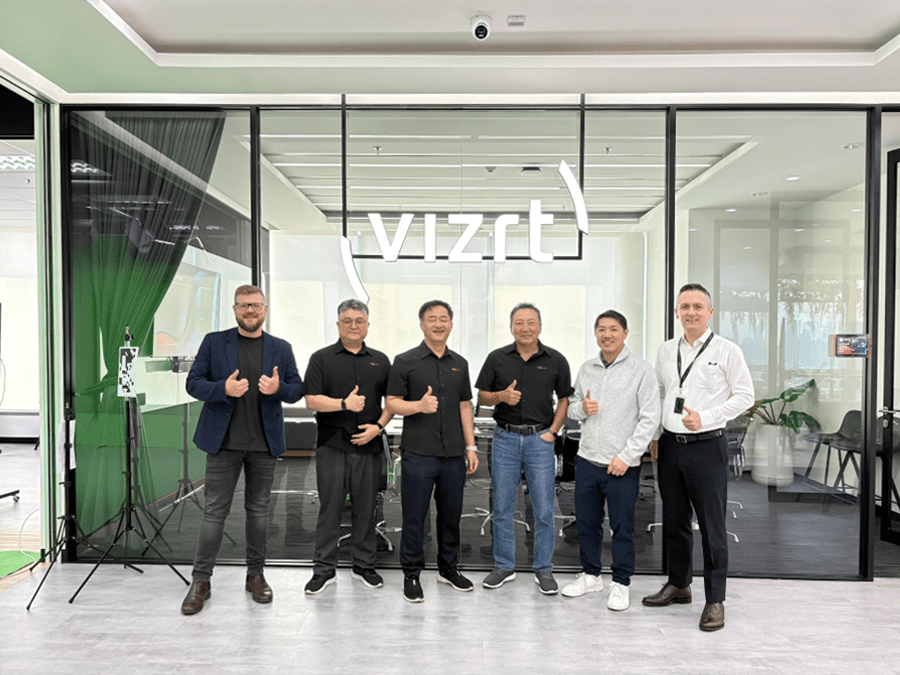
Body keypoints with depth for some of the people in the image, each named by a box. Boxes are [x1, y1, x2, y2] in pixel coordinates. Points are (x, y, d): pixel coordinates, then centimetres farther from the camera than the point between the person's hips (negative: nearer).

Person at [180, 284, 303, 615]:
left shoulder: (281, 349, 7)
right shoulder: (214, 342, 3)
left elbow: (297, 389, 7)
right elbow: (193, 382, 0)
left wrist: (279, 388, -16)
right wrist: (223, 389, -19)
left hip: (264, 442, 2)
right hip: (224, 441, -1)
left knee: (258, 509, 11)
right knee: (215, 511, 2)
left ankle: (256, 575, 24)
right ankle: (201, 580, 15)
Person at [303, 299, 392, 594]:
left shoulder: (380, 360, 11)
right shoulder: (322, 358, 3)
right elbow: (312, 400, -4)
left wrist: (378, 426, -5)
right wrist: (344, 404, -17)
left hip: (369, 446, 2)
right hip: (332, 446, -2)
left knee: (365, 508, 9)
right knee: (330, 507, 3)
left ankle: (364, 566, 23)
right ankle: (324, 569, 16)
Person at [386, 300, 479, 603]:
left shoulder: (459, 364, 12)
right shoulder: (406, 361, -2)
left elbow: (465, 406, 14)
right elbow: (392, 403, -5)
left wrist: (471, 446, 9)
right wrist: (419, 405, -23)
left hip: (453, 454, 4)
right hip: (418, 453, -4)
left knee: (451, 514, 14)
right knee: (414, 517, 3)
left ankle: (448, 568, 31)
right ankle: (411, 575, 18)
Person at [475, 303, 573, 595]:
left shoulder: (556, 361, 1)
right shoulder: (497, 359, 2)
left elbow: (564, 399, 8)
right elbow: (482, 396, 8)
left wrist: (553, 430, -3)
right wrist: (502, 396, -12)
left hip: (540, 439, -1)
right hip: (505, 438, 1)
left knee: (544, 509, 4)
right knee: (502, 507, 9)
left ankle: (544, 569, 20)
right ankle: (504, 566, 24)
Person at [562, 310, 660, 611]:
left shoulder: (641, 369, -6)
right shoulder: (586, 369, 10)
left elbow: (649, 419, -10)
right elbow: (571, 406, 18)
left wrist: (626, 456, -14)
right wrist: (581, 408, -6)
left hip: (622, 465, -5)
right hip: (587, 459, 5)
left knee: (622, 526, 5)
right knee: (586, 522, 14)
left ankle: (621, 583, 22)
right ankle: (590, 575, 32)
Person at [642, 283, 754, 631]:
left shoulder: (727, 351, -4)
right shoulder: (666, 351, 10)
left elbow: (744, 396, -6)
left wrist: (705, 418, -17)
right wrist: (654, 436, 11)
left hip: (707, 446, -5)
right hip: (670, 445, 5)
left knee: (712, 526, 1)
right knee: (674, 521, 15)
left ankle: (715, 600, 13)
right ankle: (678, 585, 31)